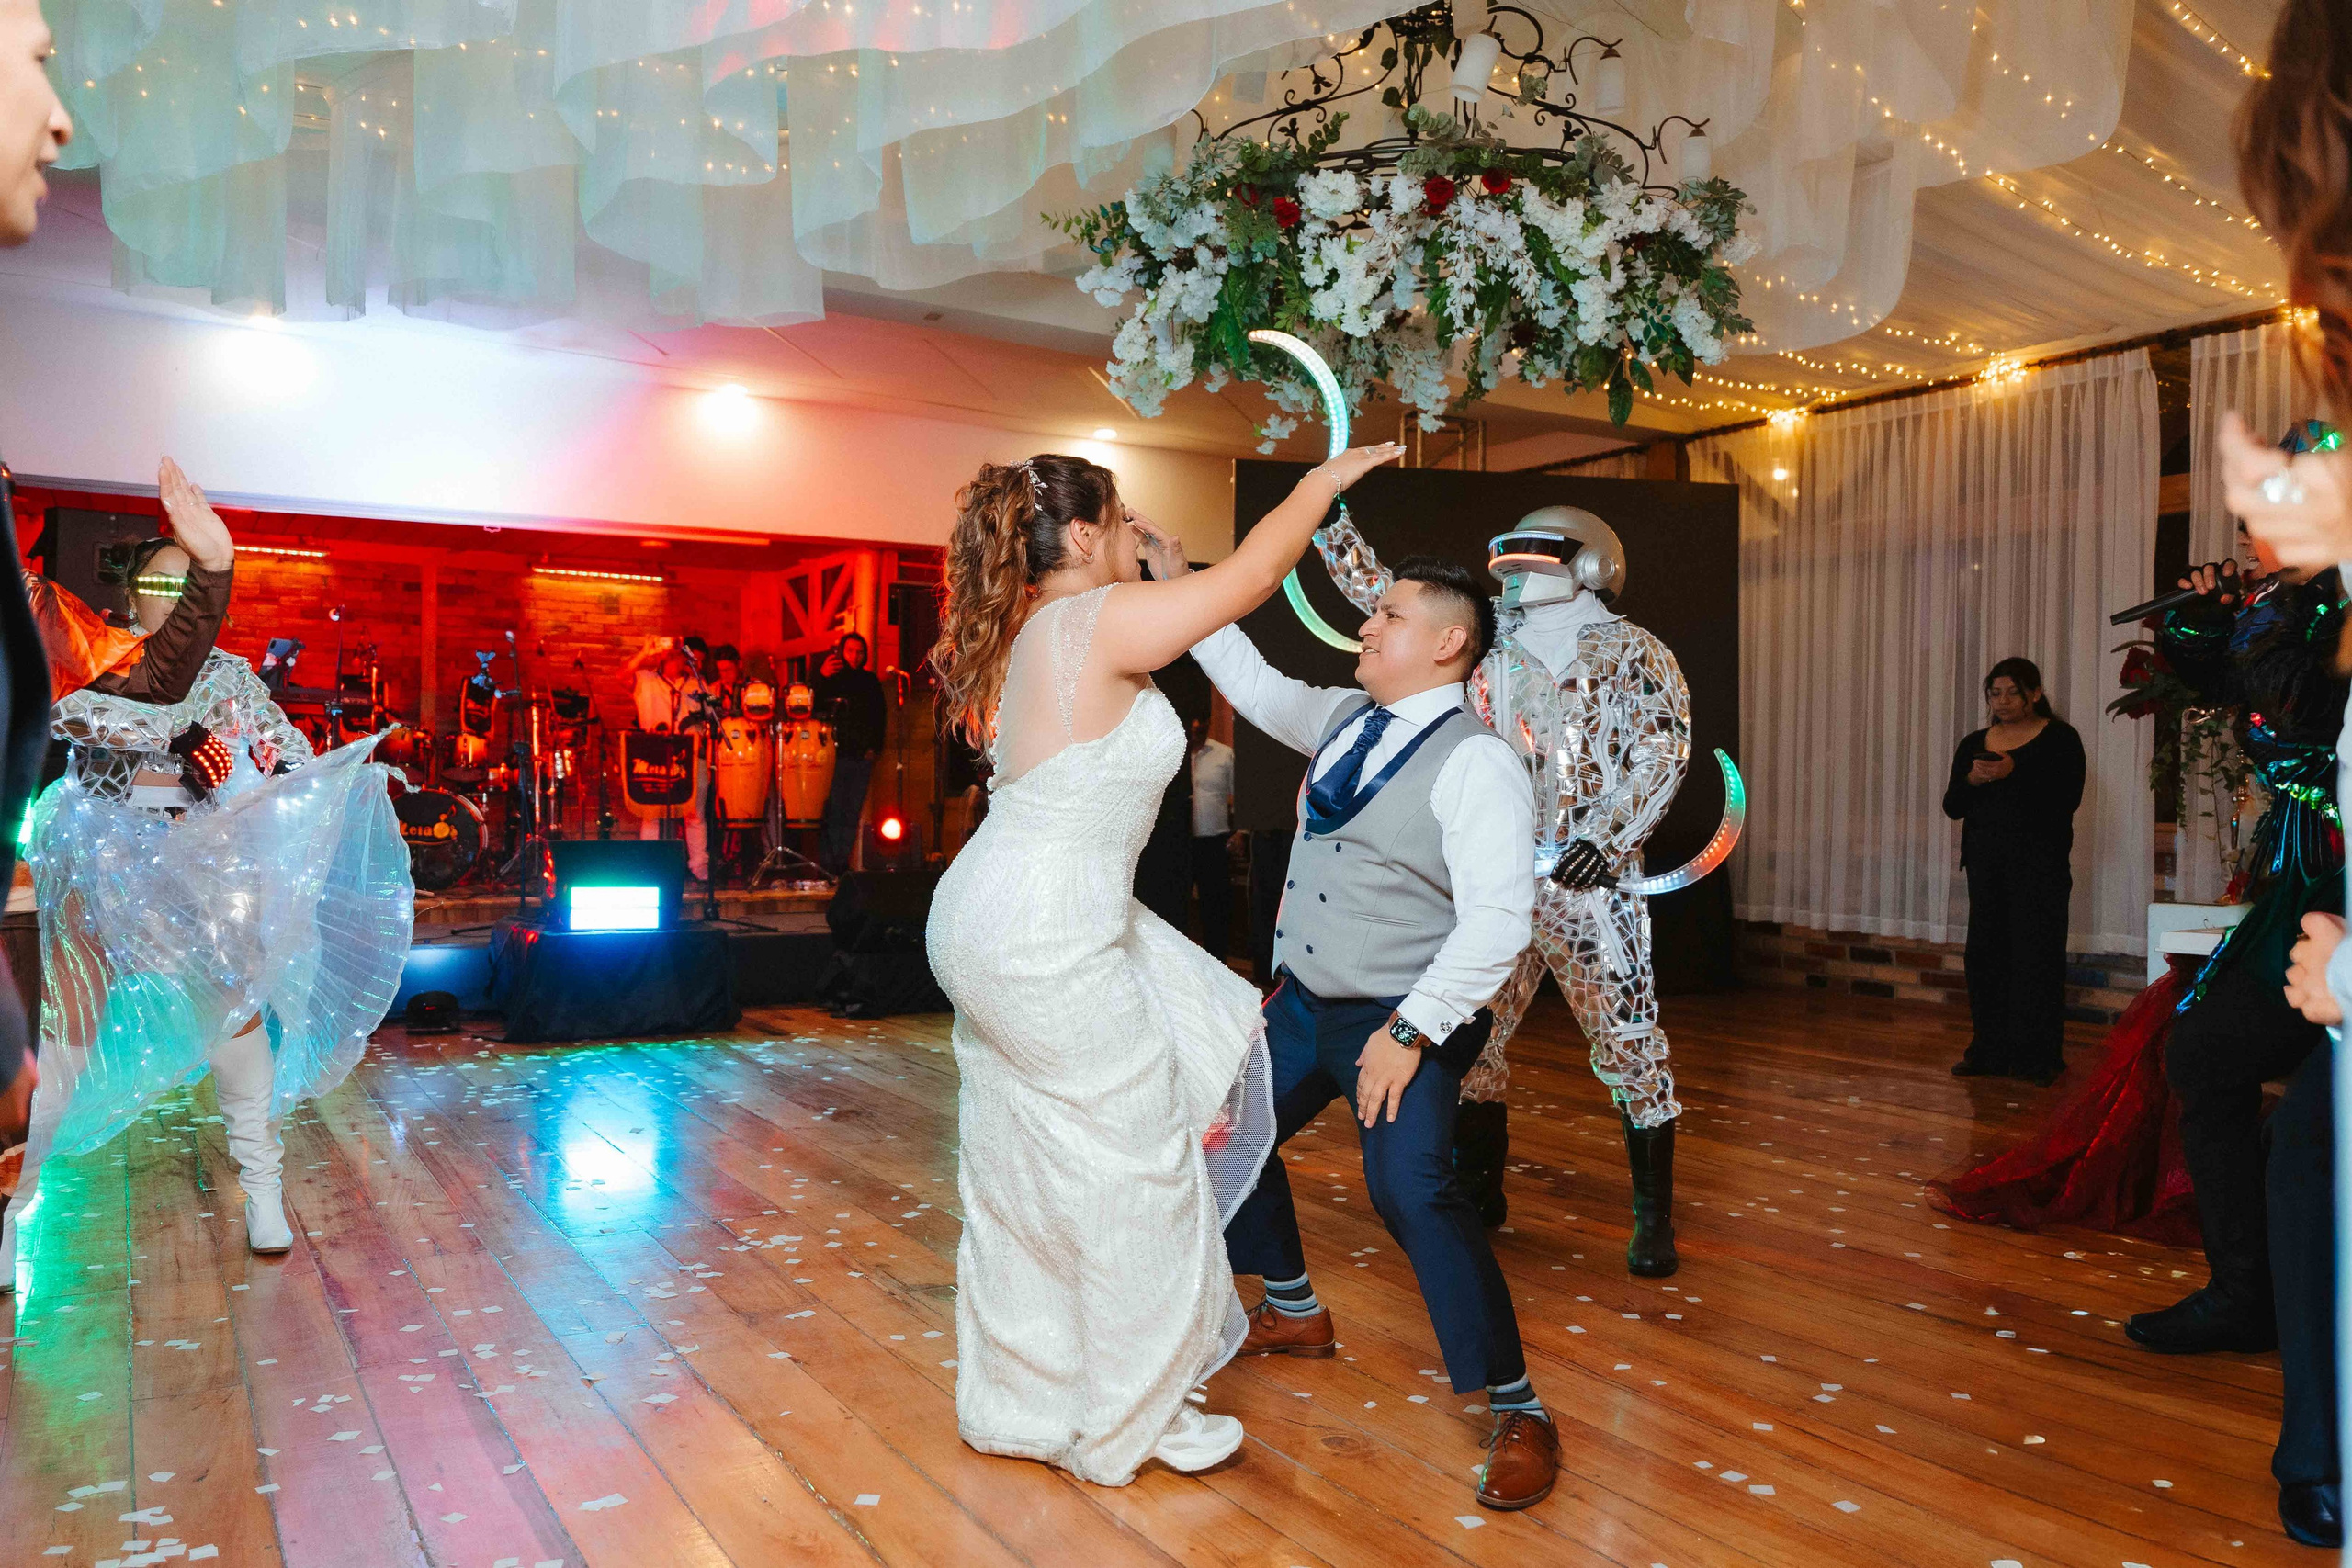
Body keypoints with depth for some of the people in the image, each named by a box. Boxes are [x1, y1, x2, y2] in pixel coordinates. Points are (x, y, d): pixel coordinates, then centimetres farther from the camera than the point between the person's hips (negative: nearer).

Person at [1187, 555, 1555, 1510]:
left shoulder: (1475, 761, -18)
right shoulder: (1344, 718, 6)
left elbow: (1498, 923, -24)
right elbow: (1255, 687, 22)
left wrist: (1408, 1032, -25)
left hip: (1404, 1021, -9)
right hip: (1305, 1002, 9)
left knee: (1411, 1189, -25)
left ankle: (1518, 1411, -6)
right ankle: (1295, 1313, 40)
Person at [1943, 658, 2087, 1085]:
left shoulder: (2060, 738, 0)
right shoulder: (1974, 743, 14)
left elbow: (2068, 800, -12)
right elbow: (1953, 807, 9)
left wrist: (2014, 774, -21)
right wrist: (1972, 780, -11)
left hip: (2039, 862, -5)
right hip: (1986, 861, 5)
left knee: (2035, 955, -6)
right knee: (1985, 953, 3)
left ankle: (2038, 1057, 1)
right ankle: (1989, 1051, 10)